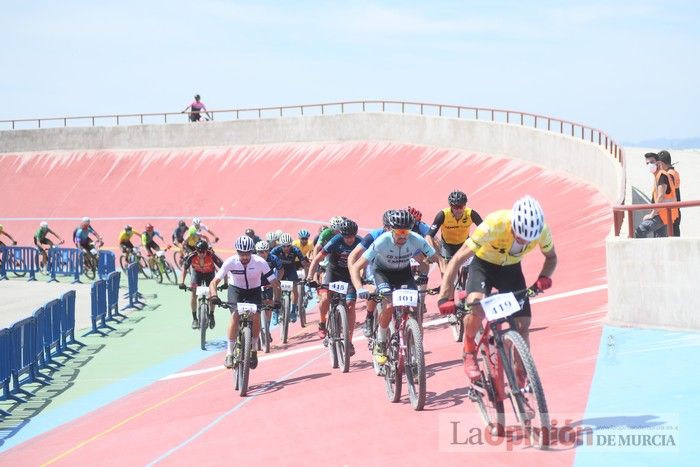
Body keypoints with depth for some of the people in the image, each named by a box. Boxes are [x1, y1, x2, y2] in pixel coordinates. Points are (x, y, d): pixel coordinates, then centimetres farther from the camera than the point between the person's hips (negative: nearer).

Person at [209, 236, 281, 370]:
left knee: (256, 317, -22)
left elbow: (275, 284, -22)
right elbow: (214, 282, -25)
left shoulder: (260, 262, -26)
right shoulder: (230, 262, -25)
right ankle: (229, 353, -19)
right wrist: (214, 296, -44)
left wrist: (276, 300, -37)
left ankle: (254, 350, 0)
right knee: (235, 315, -25)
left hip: (254, 290, 0)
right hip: (236, 290, 0)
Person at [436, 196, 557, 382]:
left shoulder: (542, 230, -25)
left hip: (511, 269, 3)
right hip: (483, 265, -3)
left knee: (523, 325, -6)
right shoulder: (494, 225, -37)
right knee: (476, 308, -32)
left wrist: (544, 277, -23)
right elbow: (458, 259, -33)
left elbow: (551, 257, -2)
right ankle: (469, 352, -5)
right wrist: (445, 297, -42)